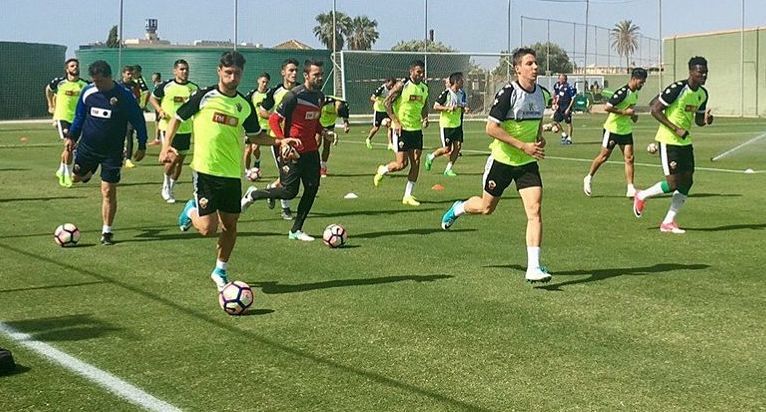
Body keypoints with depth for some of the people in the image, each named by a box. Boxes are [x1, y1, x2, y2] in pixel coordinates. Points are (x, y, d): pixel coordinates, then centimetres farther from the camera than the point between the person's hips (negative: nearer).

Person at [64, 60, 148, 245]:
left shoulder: (124, 96, -13)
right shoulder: (88, 91, -3)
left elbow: (138, 121, -4)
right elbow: (79, 116, 13)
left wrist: (142, 146, -3)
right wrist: (72, 136, 6)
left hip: (112, 152, -4)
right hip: (87, 146, 4)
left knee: (108, 191, -3)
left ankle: (107, 232, 9)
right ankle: (89, 173, 42)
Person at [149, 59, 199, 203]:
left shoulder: (194, 88, 3)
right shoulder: (166, 86, -5)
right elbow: (152, 98, 9)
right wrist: (160, 110, -6)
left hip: (186, 130, 4)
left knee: (180, 160, 10)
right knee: (172, 159, -12)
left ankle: (171, 189, 27)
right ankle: (166, 187, 10)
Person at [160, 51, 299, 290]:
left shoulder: (245, 106, 6)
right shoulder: (204, 96, -6)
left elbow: (255, 136, 19)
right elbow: (177, 119, 4)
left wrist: (279, 142, 3)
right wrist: (166, 146, -9)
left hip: (232, 173, 4)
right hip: (205, 171, -4)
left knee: (230, 225, 10)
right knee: (208, 228, -10)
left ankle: (220, 271, 29)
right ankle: (192, 211, 25)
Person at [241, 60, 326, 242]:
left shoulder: (320, 96, 9)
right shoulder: (295, 95, -16)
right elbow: (274, 120, -14)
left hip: (311, 150, 7)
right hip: (294, 151, -7)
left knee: (312, 189, 2)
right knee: (289, 191, -6)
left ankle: (296, 230, 13)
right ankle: (253, 194, 18)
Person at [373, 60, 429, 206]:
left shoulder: (424, 88, 7)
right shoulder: (402, 85, -11)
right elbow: (387, 102, -9)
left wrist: (425, 117, 1)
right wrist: (396, 122, -15)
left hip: (417, 129, 6)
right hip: (401, 129, -6)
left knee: (416, 162, 2)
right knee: (401, 163, -9)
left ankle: (408, 196, 10)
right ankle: (382, 170, 23)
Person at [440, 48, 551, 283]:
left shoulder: (540, 93, 2)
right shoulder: (508, 93, -19)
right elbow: (491, 128, -21)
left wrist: (539, 139, 0)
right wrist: (523, 146, -24)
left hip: (528, 163, 4)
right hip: (502, 160, -4)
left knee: (535, 210, -12)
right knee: (486, 208, 13)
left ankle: (533, 268, -11)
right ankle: (459, 208, 49)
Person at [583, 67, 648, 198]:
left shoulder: (635, 93, 7)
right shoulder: (622, 92, -20)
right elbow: (607, 107, -25)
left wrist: (633, 115, 5)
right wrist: (625, 112, -23)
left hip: (626, 130, 7)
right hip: (612, 129, -7)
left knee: (629, 158, -3)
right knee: (604, 156, 5)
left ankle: (630, 189, -4)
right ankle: (589, 178, 26)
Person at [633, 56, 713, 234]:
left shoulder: (702, 94, 6)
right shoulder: (677, 89, -19)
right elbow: (655, 110, -16)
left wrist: (706, 120, -7)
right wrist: (676, 129, -21)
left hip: (685, 142, 8)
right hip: (669, 141, -8)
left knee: (687, 181, 3)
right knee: (673, 183, -10)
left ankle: (668, 222, 11)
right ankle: (642, 196, 16)